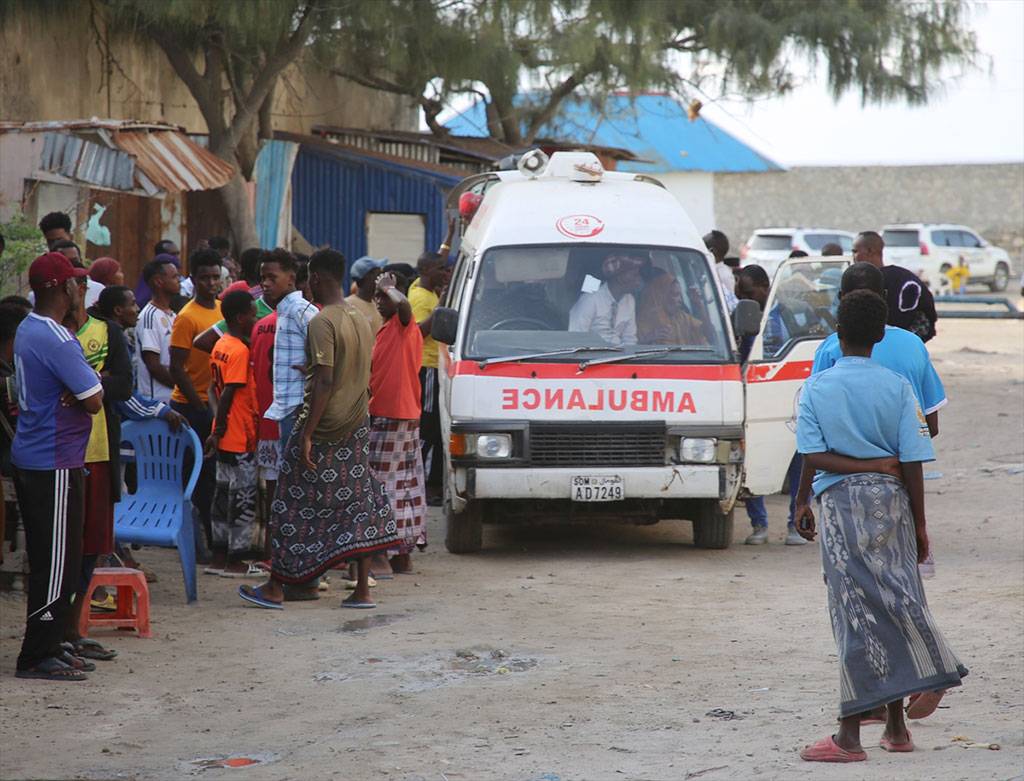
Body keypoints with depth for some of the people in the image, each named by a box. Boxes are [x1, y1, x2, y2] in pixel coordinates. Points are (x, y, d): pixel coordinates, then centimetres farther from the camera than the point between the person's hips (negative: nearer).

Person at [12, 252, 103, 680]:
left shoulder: (28, 330, 12)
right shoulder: (57, 340, -20)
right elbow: (94, 400, -18)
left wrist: (78, 390, -4)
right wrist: (91, 384, 2)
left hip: (30, 461, 10)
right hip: (55, 465, -10)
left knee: (48, 559, 15)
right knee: (58, 562, -5)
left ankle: (48, 646, 20)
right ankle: (38, 656, -3)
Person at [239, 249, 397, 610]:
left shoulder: (322, 322, -16)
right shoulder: (361, 321, 10)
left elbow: (325, 381, -21)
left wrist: (307, 435, -20)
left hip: (324, 429, -7)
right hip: (356, 428, 7)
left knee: (296, 505, 1)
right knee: (358, 501, 8)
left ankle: (275, 588, 7)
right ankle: (362, 590, 6)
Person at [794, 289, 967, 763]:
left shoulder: (816, 387, -1)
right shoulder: (897, 387, 1)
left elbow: (814, 455, -9)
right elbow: (913, 463, -1)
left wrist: (867, 465, -5)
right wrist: (920, 525, 4)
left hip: (840, 500, -2)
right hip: (892, 500, 2)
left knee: (856, 613, -2)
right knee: (897, 602, 12)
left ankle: (850, 735, -5)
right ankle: (895, 726, 16)